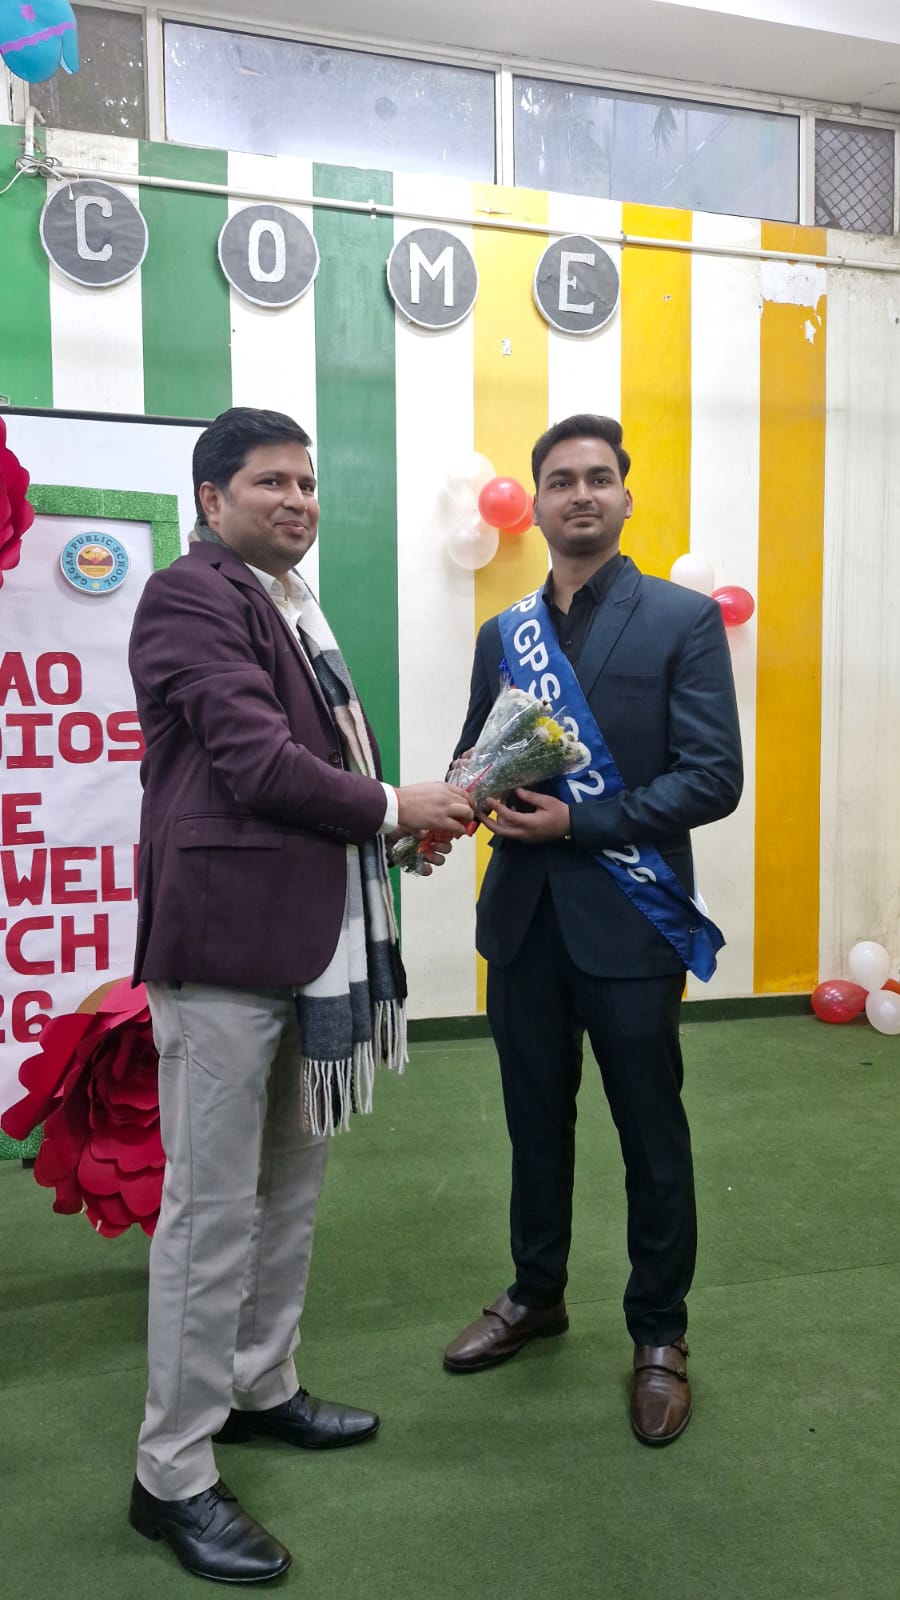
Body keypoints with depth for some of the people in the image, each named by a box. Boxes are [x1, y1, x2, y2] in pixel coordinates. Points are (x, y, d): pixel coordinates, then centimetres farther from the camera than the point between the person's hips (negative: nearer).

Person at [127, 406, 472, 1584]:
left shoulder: (294, 606, 19)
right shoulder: (191, 595, -10)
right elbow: (255, 762, -18)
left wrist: (397, 817, 4)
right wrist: (392, 809, -8)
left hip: (313, 938, 9)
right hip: (229, 936, -9)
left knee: (292, 1184, 19)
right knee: (214, 1207, 0)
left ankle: (261, 1387, 38)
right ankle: (172, 1476, 17)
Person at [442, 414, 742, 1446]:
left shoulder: (685, 620, -5)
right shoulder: (503, 635, 10)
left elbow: (714, 777, -13)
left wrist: (577, 822, -19)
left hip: (628, 921, -4)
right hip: (523, 918, 5)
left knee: (651, 1136, 10)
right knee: (536, 1120, 18)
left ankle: (659, 1334, 30)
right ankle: (536, 1295, 40)